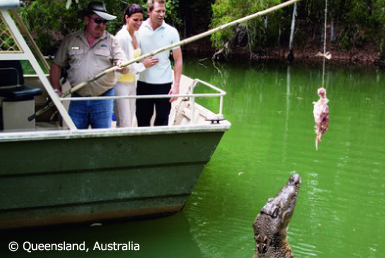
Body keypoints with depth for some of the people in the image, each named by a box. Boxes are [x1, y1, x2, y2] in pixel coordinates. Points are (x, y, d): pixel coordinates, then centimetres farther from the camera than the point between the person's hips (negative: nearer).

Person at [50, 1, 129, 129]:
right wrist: (56, 90, 4)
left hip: (103, 100, -1)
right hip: (77, 98, 1)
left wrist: (122, 67, -27)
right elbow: (56, 65, 13)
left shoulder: (111, 41, 4)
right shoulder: (70, 40, 7)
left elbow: (126, 68, -3)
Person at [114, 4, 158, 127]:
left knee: (129, 123, 12)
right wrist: (142, 65, -11)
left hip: (132, 83, 9)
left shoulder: (135, 35, 9)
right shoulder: (121, 37, -17)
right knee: (124, 125, -7)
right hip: (120, 84, -8)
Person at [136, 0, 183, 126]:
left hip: (164, 83, 0)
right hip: (143, 83, 1)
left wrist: (176, 85, -5)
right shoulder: (138, 29, 0)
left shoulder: (171, 32, -1)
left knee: (162, 121, 5)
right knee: (142, 121, 9)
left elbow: (178, 60, 1)